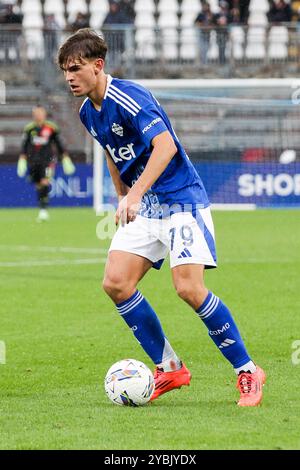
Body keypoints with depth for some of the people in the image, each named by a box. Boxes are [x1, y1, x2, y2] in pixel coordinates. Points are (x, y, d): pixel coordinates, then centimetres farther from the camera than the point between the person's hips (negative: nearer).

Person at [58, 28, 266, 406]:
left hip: (181, 201, -8)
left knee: (189, 288, -19)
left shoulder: (128, 98, -20)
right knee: (115, 283, -6)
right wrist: (123, 200, 24)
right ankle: (168, 368, 6)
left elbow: (165, 145, -33)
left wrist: (135, 195, -40)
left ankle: (247, 372, -3)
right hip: (142, 206, 8)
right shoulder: (88, 112, 8)